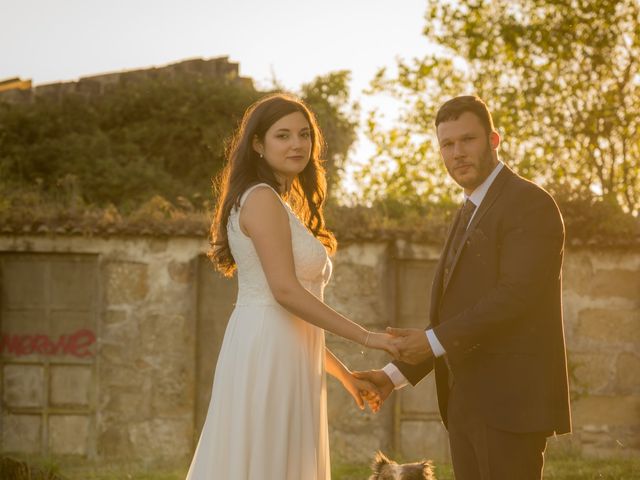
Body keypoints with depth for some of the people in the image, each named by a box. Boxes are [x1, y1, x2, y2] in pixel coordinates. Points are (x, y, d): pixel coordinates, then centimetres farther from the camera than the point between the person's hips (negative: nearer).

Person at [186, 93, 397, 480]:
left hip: (283, 357, 9)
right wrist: (366, 337, -15)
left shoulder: (280, 204, 22)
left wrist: (345, 375, 20)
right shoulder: (262, 199, -7)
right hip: (267, 355, -9)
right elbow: (285, 290, -18)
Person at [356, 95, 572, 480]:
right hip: (466, 401, 9)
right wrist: (396, 374, 12)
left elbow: (516, 294, -20)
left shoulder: (530, 203, -8)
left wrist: (435, 340, -16)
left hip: (510, 400, -9)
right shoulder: (470, 214, 21)